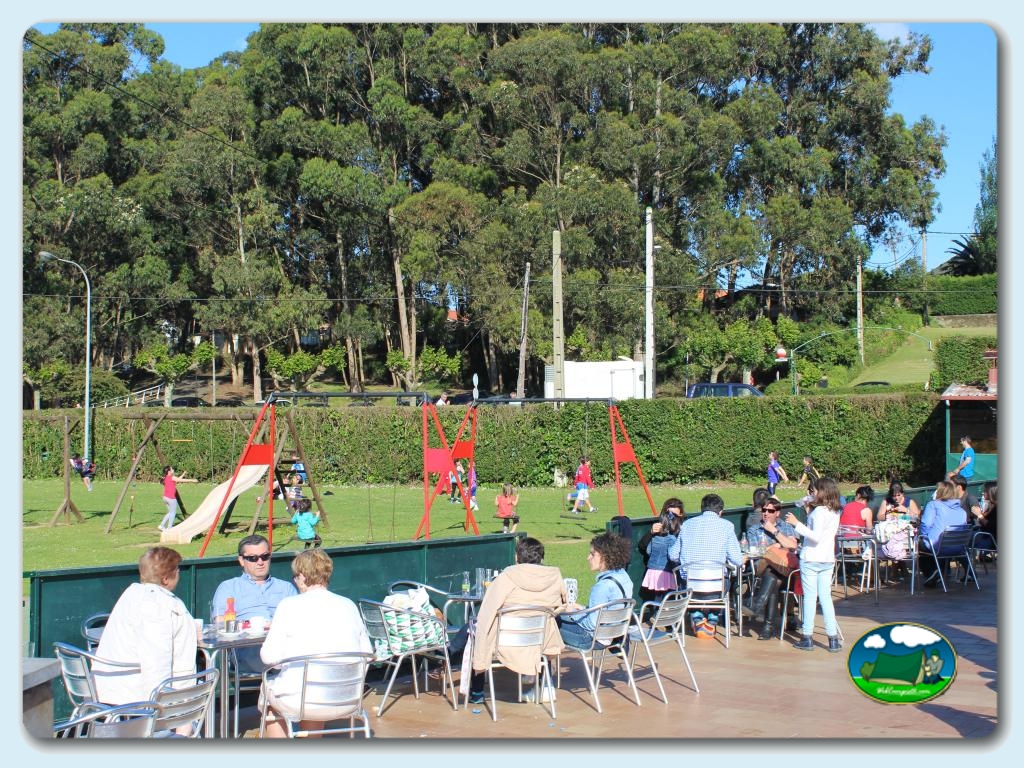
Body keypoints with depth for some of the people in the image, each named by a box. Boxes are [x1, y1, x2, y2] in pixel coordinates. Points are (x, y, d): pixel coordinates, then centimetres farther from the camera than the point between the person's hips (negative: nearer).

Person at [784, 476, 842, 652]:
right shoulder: (835, 512, 8)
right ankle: (833, 640, 8)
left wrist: (797, 524, -19)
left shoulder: (819, 511, -16)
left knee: (810, 597, 0)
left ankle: (807, 638, 5)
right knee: (826, 598, 10)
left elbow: (816, 537, -23)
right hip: (828, 559, 7)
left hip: (811, 559, -7)